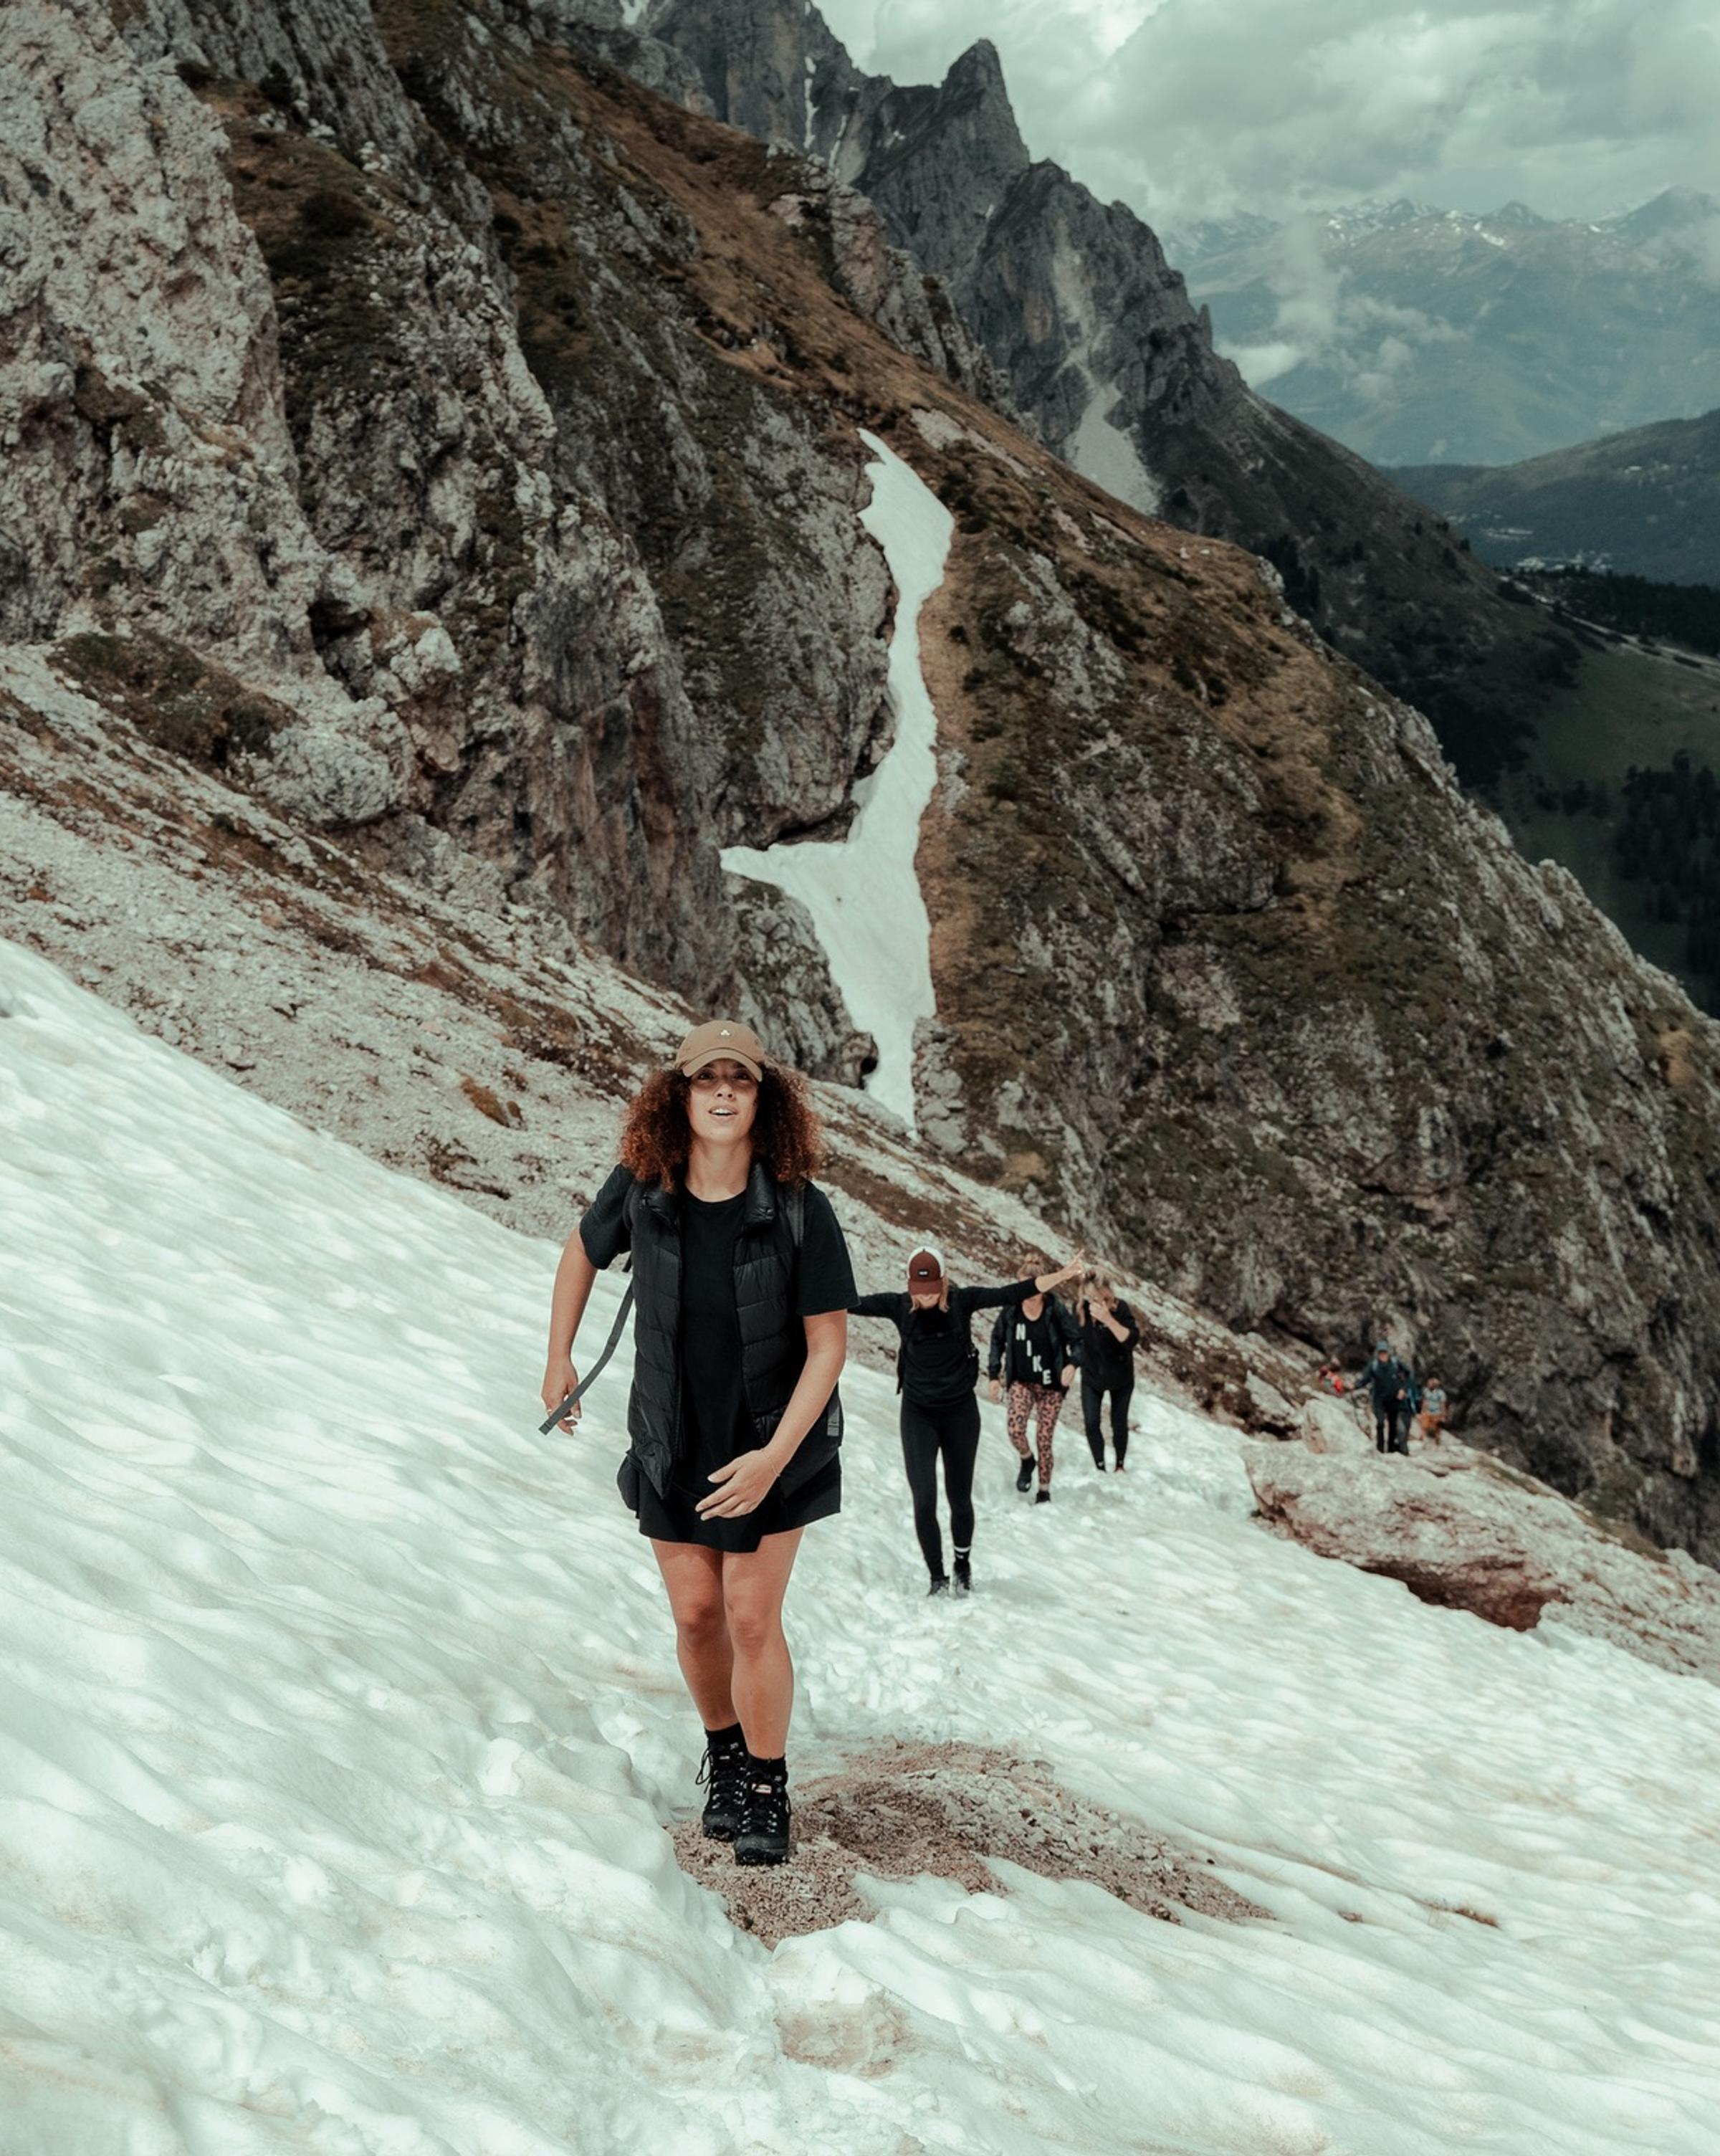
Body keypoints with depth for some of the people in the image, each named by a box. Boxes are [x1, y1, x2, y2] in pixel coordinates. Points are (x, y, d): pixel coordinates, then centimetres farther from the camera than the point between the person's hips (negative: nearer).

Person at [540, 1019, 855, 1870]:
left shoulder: (800, 1211, -21)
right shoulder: (640, 1190, -13)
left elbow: (828, 1344, -17)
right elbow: (582, 1253, 9)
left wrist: (775, 1457, -24)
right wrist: (559, 1360, 13)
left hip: (772, 1442, -2)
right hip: (672, 1440, 3)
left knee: (751, 1616, -3)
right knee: (696, 1614, 8)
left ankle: (767, 1793, 16)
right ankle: (724, 1754, 34)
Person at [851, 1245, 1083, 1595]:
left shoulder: (962, 1301, -11)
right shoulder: (900, 1307, -10)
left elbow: (1014, 1294, -15)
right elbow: (854, 1304, -10)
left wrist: (1061, 1276, -22)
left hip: (960, 1412, 0)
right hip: (918, 1415, 0)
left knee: (959, 1498, 11)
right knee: (924, 1501, -10)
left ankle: (963, 1566, 37)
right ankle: (937, 1578, 7)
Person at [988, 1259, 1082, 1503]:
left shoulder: (1055, 1312, -13)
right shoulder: (1010, 1313, -7)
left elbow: (1077, 1341, -7)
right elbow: (997, 1342, 8)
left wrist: (1072, 1364, -26)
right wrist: (994, 1376, 5)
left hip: (1051, 1385, -1)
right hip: (1022, 1382, 1)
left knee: (1044, 1440, -1)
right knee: (1015, 1430, -19)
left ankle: (1044, 1491, 18)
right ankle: (1026, 1460, 15)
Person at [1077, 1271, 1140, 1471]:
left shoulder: (1120, 1309, -24)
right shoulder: (1080, 1309, -15)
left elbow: (1132, 1339, -37)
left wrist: (1108, 1320, -48)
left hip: (1120, 1378, -2)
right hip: (1091, 1377, 2)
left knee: (1119, 1424, 10)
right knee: (1092, 1423, -4)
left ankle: (1120, 1465, 30)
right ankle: (1100, 1467, 12)